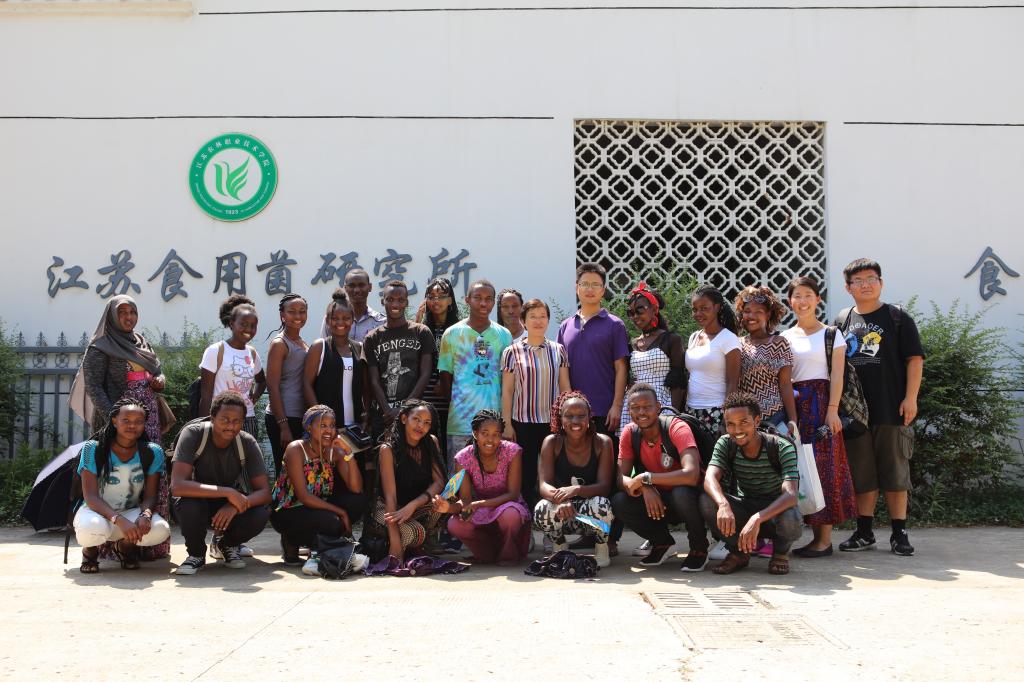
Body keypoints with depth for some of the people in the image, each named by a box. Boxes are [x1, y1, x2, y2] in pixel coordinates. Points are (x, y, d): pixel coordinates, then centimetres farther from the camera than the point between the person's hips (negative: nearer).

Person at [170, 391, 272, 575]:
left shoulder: (248, 443, -16)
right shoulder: (193, 434, -25)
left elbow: (264, 492, -16)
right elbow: (177, 486, -35)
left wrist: (236, 504, -37)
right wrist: (227, 492, -40)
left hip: (230, 504, 2)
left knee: (260, 515, -28)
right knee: (188, 505, -37)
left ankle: (225, 544, 7)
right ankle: (196, 552, -4)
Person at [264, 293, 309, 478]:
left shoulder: (304, 344, 15)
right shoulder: (279, 344, -7)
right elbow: (272, 387, -12)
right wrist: (283, 426, -17)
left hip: (302, 418, 7)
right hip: (283, 418, -7)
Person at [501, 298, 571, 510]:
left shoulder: (558, 350, 7)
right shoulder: (512, 352, 0)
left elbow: (565, 387, 10)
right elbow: (507, 391, 1)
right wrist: (507, 425, -2)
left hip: (552, 422, 2)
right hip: (522, 422, -1)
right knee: (526, 474, 4)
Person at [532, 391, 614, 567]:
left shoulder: (602, 442, -9)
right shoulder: (552, 442, -7)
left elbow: (604, 486, -16)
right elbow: (544, 484, -15)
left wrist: (576, 490, -36)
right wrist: (559, 498, -39)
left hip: (592, 514, -1)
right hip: (562, 514, 1)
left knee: (601, 504, -35)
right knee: (542, 509, -31)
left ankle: (601, 548, 0)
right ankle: (559, 547, 4)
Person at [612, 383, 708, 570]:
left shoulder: (677, 428, -23)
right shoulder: (629, 433, -8)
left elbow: (691, 475, -37)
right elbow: (621, 477, -11)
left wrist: (645, 478, -32)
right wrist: (645, 488, -32)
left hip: (686, 499, -4)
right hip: (655, 500, 4)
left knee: (682, 493, -37)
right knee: (618, 502, -21)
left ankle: (699, 548, -7)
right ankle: (662, 543, 6)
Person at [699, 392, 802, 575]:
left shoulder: (782, 448, -21)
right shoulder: (725, 444, -11)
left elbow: (790, 494, -34)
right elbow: (710, 478, -27)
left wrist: (757, 518, -49)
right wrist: (723, 504, -49)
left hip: (775, 510, -3)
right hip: (745, 509, 3)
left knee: (790, 519, -38)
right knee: (706, 501, -26)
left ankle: (781, 551, 0)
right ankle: (739, 553, -1)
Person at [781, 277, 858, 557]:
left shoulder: (831, 335, 2)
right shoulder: (784, 338, 13)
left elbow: (836, 375, -4)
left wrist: (832, 410, -14)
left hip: (820, 404, -4)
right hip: (792, 406, 4)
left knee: (823, 467, -6)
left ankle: (825, 539, -1)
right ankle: (815, 533, 10)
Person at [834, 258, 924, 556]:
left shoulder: (897, 317, 3)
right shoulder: (842, 321, 11)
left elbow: (914, 359, 0)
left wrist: (910, 398, -9)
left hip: (892, 409, -3)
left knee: (895, 472, 3)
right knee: (861, 473, 8)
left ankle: (899, 533, 13)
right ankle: (864, 532, 17)